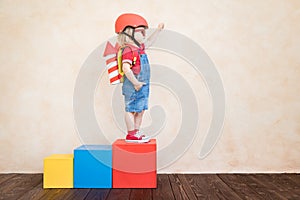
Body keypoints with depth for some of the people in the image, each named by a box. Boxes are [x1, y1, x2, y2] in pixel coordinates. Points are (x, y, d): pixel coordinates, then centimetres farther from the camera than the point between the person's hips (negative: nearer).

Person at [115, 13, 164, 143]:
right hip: (133, 87, -10)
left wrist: (158, 30, 32)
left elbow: (148, 42, 33)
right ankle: (131, 135, 7)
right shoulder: (128, 51, -19)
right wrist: (135, 82, -26)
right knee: (131, 109, -1)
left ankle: (136, 133, 25)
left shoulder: (139, 48, 12)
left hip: (142, 86, 10)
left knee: (140, 109, 14)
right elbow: (126, 68, -29)